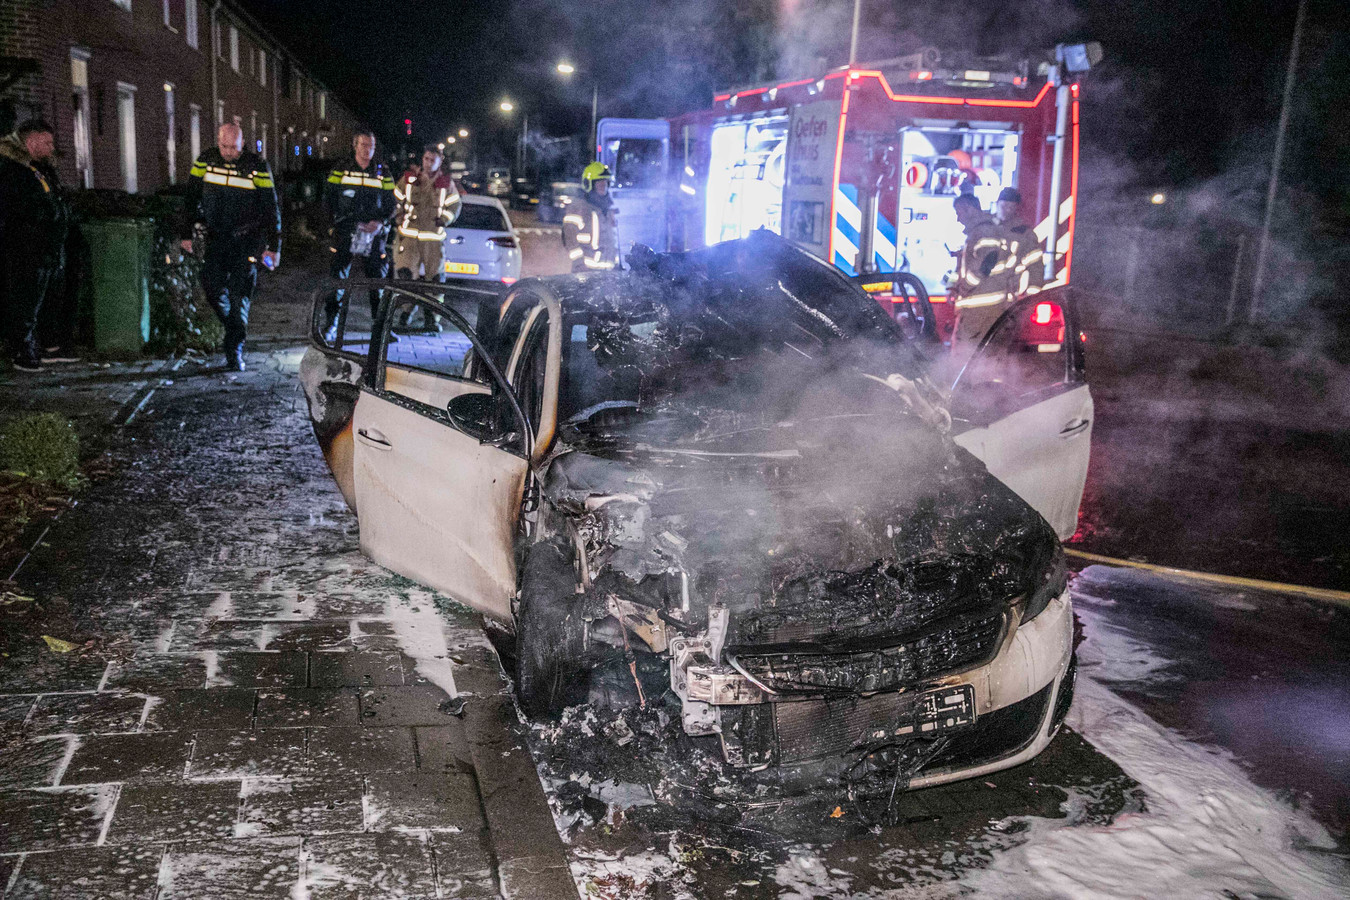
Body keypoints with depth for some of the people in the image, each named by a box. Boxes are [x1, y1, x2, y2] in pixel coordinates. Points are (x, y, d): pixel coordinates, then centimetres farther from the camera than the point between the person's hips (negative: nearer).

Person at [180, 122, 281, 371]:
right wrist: (187, 234, 7)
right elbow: (191, 199, 10)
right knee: (211, 286, -4)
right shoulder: (206, 161, 1)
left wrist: (274, 246, -6)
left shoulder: (257, 166, -8)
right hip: (216, 237, 4)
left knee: (239, 294, -8)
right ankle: (236, 329, 21)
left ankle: (235, 350, -1)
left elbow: (271, 208, -4)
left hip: (246, 240, -3)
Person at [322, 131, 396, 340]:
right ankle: (330, 324, 4)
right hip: (345, 235, -1)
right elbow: (328, 201, 9)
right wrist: (341, 219, -6)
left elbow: (391, 205, 10)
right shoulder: (341, 171, 7)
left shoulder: (383, 174, 10)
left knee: (378, 280, 0)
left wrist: (380, 222, -8)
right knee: (337, 278, -3)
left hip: (373, 235, 1)